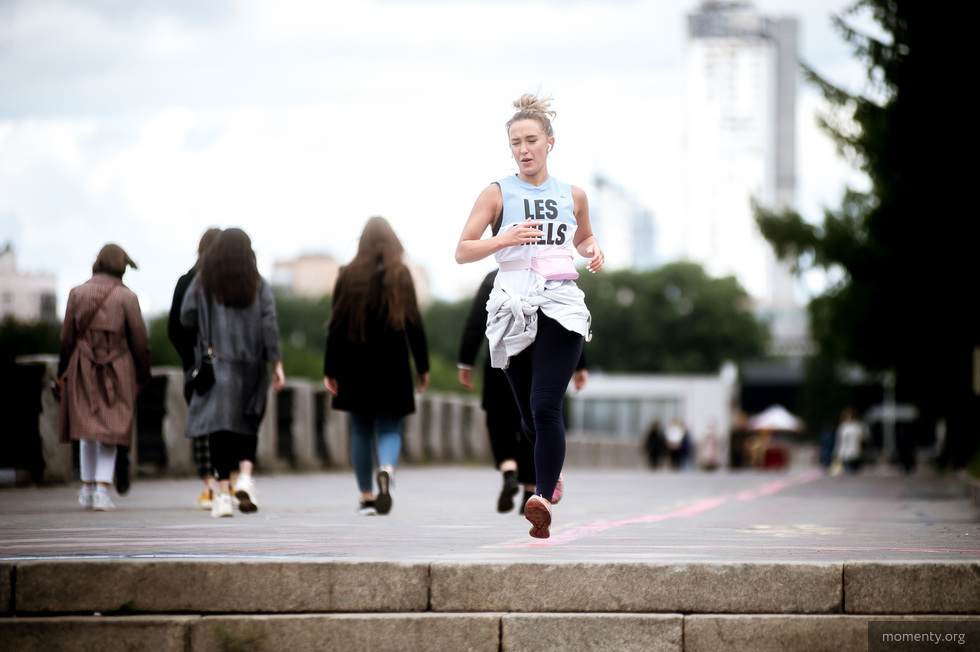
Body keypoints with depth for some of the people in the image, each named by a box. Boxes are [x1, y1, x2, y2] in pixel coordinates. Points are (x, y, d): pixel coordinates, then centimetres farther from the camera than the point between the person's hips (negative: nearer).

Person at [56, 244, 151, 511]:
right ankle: (102, 488, -7)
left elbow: (67, 337, 4)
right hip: (118, 369, -2)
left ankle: (87, 487, 17)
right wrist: (143, 375, 8)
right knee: (111, 430, 3)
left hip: (84, 369, 2)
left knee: (87, 430, 15)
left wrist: (64, 373, 14)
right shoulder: (127, 296, -7)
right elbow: (139, 340, -4)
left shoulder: (77, 293, 0)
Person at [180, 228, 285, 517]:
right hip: (251, 364, 1)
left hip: (215, 363, -1)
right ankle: (245, 474, -9)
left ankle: (224, 493, -9)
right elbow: (269, 324, -5)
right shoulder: (258, 284, 1)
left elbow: (186, 318, -2)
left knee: (219, 426, -2)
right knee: (247, 423, 14)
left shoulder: (202, 282, 1)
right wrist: (276, 364, -4)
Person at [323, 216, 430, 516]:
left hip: (356, 367, 1)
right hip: (392, 366, -1)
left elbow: (336, 326, -1)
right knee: (389, 429, 3)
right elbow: (414, 324, -2)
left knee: (361, 432, 11)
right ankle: (386, 470, -28)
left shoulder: (348, 276, -1)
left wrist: (330, 371, 2)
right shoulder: (401, 275, -3)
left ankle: (366, 497, 12)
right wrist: (422, 367, 4)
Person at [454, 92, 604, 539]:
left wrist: (594, 252, 7)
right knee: (529, 416, 10)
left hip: (560, 306, -1)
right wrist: (506, 238, -18)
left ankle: (544, 501, -26)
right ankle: (552, 473, 40)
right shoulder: (497, 194, 3)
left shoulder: (573, 196, 10)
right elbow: (462, 251, -2)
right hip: (513, 308, 1)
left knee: (546, 406, -18)